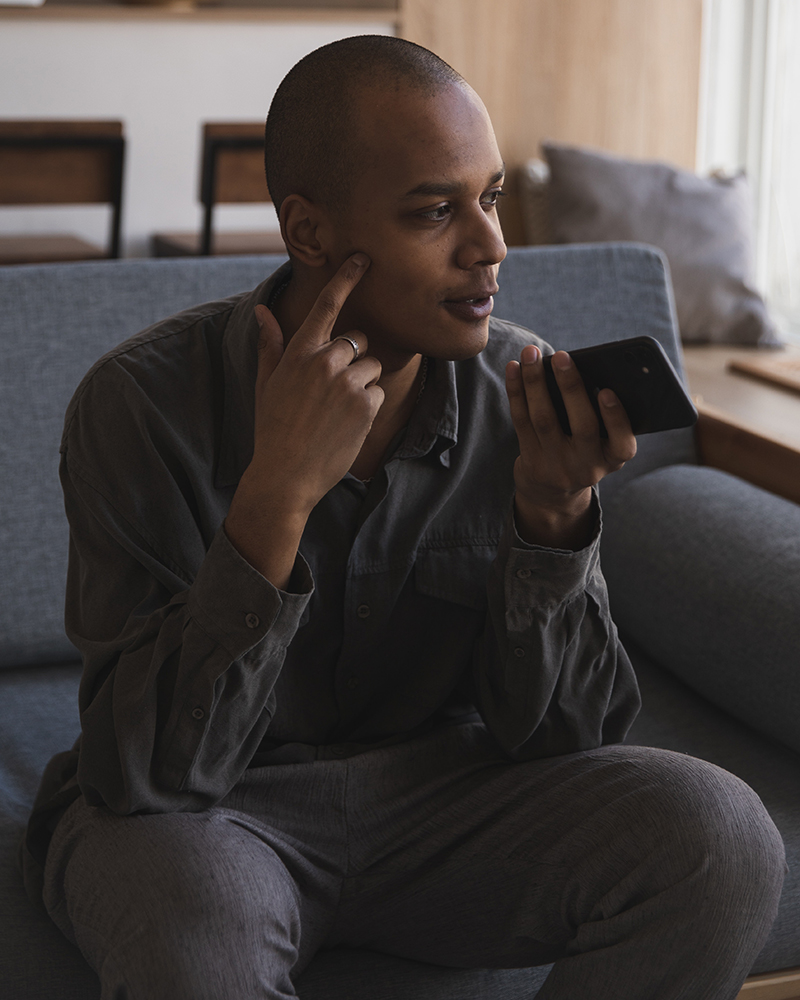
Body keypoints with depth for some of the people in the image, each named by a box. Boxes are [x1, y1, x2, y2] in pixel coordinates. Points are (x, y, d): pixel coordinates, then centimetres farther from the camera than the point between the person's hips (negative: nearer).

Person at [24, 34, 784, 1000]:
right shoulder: (144, 402, -19)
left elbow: (556, 733, -6)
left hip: (435, 784, 4)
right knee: (189, 916, -38)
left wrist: (554, 512, -24)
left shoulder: (521, 390, -9)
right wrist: (279, 492, -34)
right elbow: (146, 772, -25)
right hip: (198, 813, -3)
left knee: (720, 837, -20)